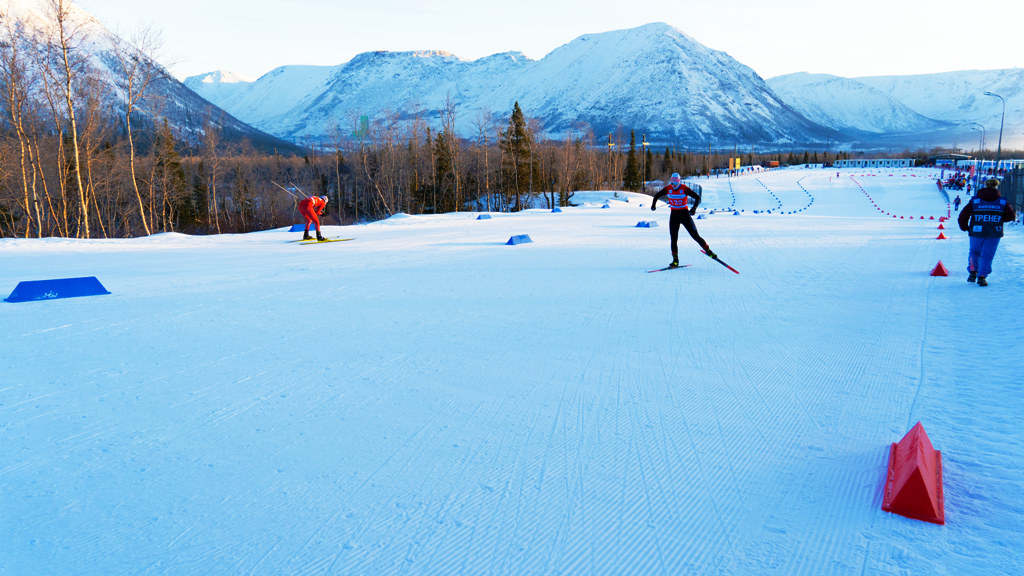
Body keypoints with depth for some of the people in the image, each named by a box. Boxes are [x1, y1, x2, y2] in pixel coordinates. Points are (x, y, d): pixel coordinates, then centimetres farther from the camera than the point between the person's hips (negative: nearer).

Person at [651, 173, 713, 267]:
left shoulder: (684, 188, -14)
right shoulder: (668, 189, -4)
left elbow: (697, 197, -13)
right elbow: (657, 195, 12)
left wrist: (694, 208, -27)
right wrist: (654, 204, -5)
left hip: (684, 214, -3)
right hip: (674, 214, 3)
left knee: (695, 236, -3)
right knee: (674, 238, -4)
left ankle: (708, 250, 15)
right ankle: (675, 260, 3)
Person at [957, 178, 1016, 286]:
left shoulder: (974, 200, 0)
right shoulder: (1002, 201, 2)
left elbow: (963, 216, -5)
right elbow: (1011, 216, 0)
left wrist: (964, 228, 9)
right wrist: (999, 218, 17)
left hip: (976, 233, 0)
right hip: (994, 233, 0)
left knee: (974, 252, 19)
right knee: (987, 255, 7)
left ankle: (973, 271, 4)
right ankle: (982, 276, 0)